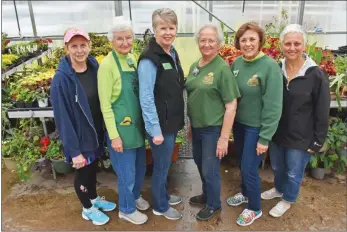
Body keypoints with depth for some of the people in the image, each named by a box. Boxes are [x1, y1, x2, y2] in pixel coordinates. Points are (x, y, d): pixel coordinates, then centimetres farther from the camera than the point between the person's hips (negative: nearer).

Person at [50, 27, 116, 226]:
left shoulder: (95, 67, -6)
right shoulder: (62, 79, -23)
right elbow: (63, 117, -21)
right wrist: (74, 150, -19)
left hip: (97, 133, 6)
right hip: (80, 137, -5)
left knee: (93, 168, 25)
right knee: (83, 173, 16)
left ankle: (94, 198, 51)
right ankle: (88, 209, 41)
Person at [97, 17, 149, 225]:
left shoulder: (133, 59, 4)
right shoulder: (107, 64, -17)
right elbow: (105, 105, -17)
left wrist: (145, 121, 12)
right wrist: (114, 135, -17)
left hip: (138, 124, 7)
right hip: (121, 128, -7)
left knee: (140, 167, 22)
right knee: (127, 171, 10)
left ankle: (135, 196, 48)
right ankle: (127, 209, 34)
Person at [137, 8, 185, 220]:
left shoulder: (172, 53, 6)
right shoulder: (149, 59, -20)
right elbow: (146, 99, -21)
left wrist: (179, 119, 14)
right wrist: (155, 130, -20)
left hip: (172, 122, 8)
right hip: (160, 125, -8)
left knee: (165, 164, 23)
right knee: (161, 166, 10)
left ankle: (164, 195, 44)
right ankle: (160, 206, 32)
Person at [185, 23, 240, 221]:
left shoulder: (222, 69, -16)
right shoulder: (194, 66, 4)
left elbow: (231, 106, -17)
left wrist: (224, 138, -18)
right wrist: (190, 125, 14)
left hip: (213, 129, -6)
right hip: (197, 127, 7)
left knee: (210, 169, 9)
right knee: (200, 164, 22)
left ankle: (214, 204, 33)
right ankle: (206, 195, 46)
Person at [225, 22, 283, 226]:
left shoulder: (270, 66, -19)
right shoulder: (237, 63, 1)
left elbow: (273, 106, -19)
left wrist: (265, 138, -18)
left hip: (256, 127, -6)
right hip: (238, 123, 6)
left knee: (249, 168, 3)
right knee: (242, 164, 21)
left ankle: (255, 208, 27)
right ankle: (245, 193, 46)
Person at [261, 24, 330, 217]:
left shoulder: (316, 75, -15)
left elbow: (322, 113, -11)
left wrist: (318, 141, -10)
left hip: (301, 137, -4)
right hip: (277, 132, 5)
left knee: (294, 172, 14)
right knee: (277, 167, 23)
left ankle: (287, 200, 39)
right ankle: (279, 189, 50)